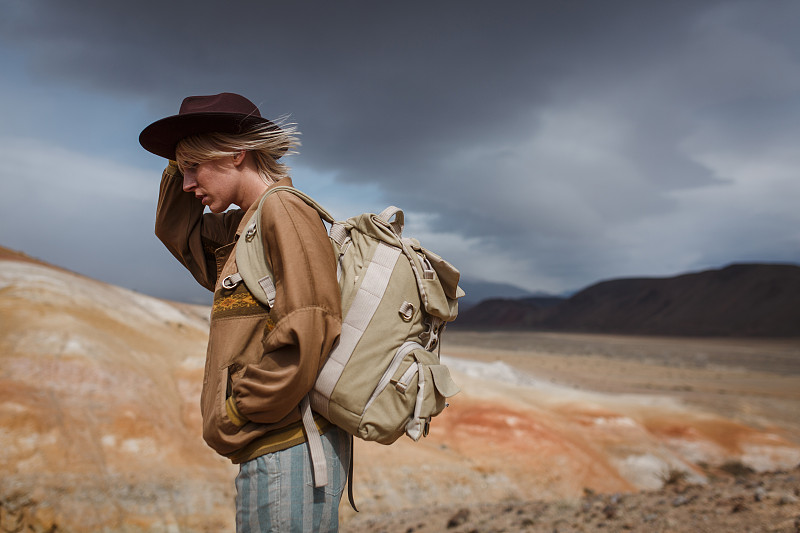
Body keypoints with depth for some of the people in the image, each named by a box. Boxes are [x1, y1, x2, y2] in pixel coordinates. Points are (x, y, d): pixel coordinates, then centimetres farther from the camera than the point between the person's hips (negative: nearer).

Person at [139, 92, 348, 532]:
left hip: (287, 450, -9)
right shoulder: (241, 229, 16)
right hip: (273, 447, 9)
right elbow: (177, 230, 32)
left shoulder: (283, 211, -13)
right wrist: (184, 158, 17)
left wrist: (237, 411, -12)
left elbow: (307, 334, -22)